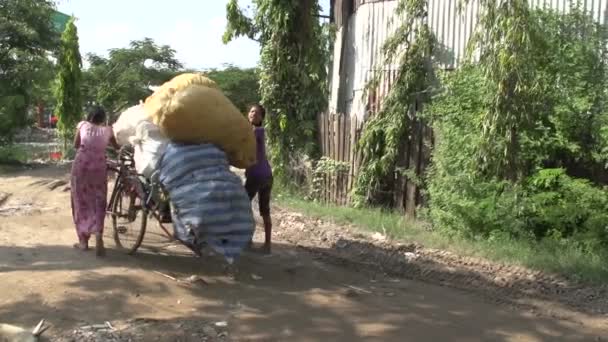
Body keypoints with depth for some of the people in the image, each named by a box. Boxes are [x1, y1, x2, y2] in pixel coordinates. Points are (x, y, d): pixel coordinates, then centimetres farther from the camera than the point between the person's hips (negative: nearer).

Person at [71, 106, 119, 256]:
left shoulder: (82, 125, 7)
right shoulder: (107, 130, 9)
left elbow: (76, 145, 13)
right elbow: (116, 147, 24)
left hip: (81, 165, 0)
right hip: (99, 167, 0)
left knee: (81, 200, 10)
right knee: (98, 202, 4)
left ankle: (84, 240, 14)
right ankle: (98, 238, -15)